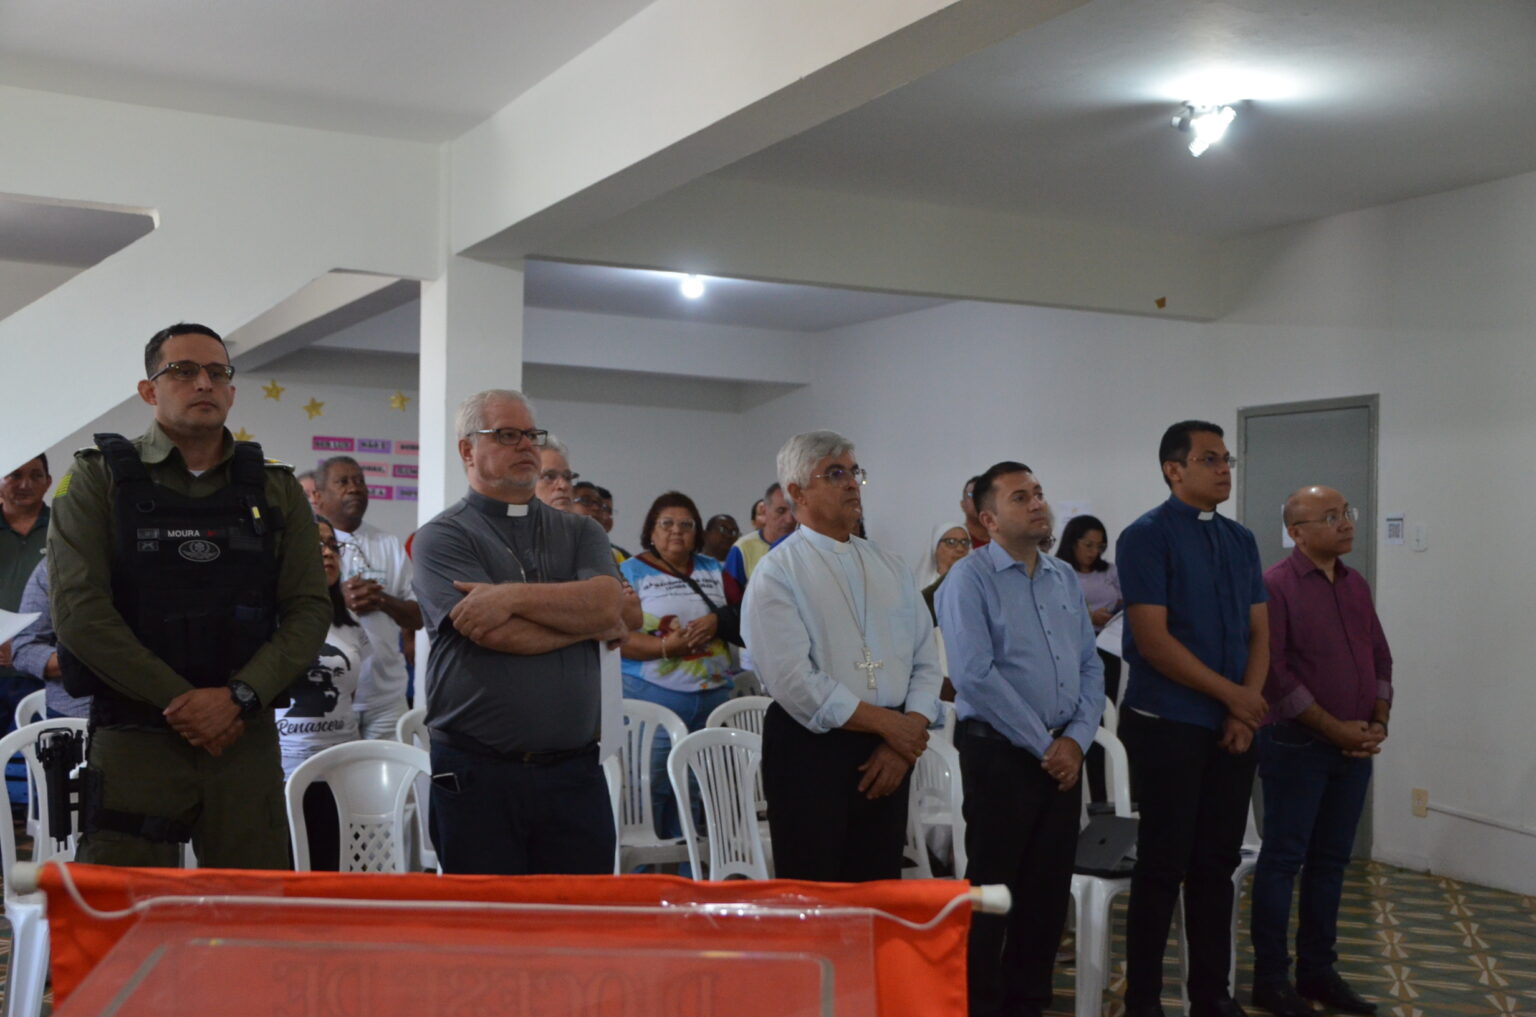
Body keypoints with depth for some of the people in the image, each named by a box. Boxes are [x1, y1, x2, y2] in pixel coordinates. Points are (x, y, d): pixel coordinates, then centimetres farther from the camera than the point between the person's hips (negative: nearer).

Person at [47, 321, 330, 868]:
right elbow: (78, 610, -8)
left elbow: (310, 608, 4)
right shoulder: (99, 478, 2)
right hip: (133, 740, -2)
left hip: (248, 737, 2)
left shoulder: (276, 489, 10)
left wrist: (240, 695, -11)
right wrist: (181, 701, -12)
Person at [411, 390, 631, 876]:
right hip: (477, 776, -3)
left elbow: (609, 602, -7)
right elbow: (498, 635, -14)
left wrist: (512, 596, -15)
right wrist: (590, 623, -2)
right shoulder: (442, 538, -1)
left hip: (574, 772, 4)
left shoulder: (579, 532, 13)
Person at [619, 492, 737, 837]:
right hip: (652, 695, -5)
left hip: (714, 695, 5)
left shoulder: (714, 570, 17)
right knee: (651, 789, -8)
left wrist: (718, 621, -9)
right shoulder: (631, 572, 2)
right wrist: (666, 647, -21)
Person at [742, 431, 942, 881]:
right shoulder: (777, 573, -6)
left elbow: (925, 663, 9)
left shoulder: (891, 568, 13)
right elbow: (794, 682, -15)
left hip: (885, 757, 5)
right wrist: (888, 723, -12)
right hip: (811, 750, -5)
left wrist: (904, 744, -6)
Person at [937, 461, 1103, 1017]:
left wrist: (1076, 738, -4)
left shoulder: (1065, 578, 11)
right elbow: (975, 676, -18)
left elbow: (1091, 667, 11)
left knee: (1050, 889, 12)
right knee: (991, 889, 2)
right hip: (1000, 751, -6)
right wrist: (1042, 745, -15)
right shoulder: (970, 579, -10)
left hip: (1063, 755, 6)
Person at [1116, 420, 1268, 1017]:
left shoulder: (1241, 541, 11)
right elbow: (1153, 639, -16)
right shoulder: (1147, 537, -9)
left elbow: (1259, 632, 10)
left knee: (1217, 865, 11)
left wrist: (1246, 709, -5)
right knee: (1164, 867, 0)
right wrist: (1231, 694, -12)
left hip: (1234, 726, 6)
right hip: (1168, 725, -6)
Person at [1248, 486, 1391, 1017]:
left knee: (1330, 860, 12)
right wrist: (1336, 729, -14)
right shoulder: (1276, 585, -11)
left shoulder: (1356, 585, 12)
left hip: (1355, 748, 7)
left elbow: (1380, 657, 16)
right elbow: (1273, 671, -17)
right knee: (1283, 860, 0)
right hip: (1296, 744, -7)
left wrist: (1378, 723, 1)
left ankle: (1318, 971, 22)